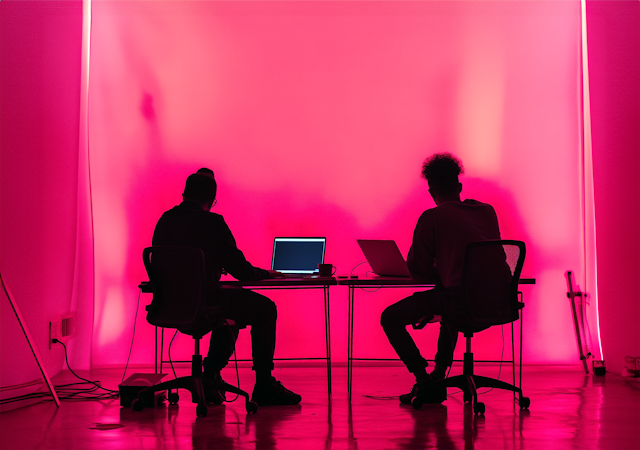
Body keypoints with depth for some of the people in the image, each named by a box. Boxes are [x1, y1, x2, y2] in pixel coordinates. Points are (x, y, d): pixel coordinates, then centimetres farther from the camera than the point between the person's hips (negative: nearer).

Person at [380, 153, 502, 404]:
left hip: (460, 303, -7)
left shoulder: (432, 218, -2)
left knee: (390, 319, 11)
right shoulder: (488, 212, 15)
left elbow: (417, 272, -1)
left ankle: (424, 383, 8)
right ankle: (439, 377, 41)